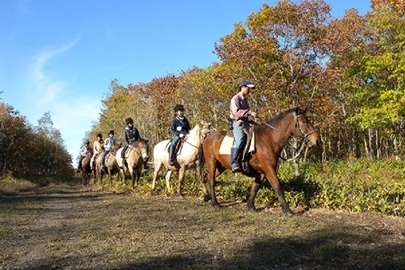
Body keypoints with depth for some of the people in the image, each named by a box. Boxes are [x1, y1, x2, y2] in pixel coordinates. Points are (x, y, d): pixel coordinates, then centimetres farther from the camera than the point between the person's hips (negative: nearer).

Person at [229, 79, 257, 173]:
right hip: (238, 123, -10)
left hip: (245, 123, 10)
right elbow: (236, 112, -19)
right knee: (239, 141, -26)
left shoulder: (244, 99, 21)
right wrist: (250, 113, -24)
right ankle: (234, 164, -32)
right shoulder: (236, 98, -5)